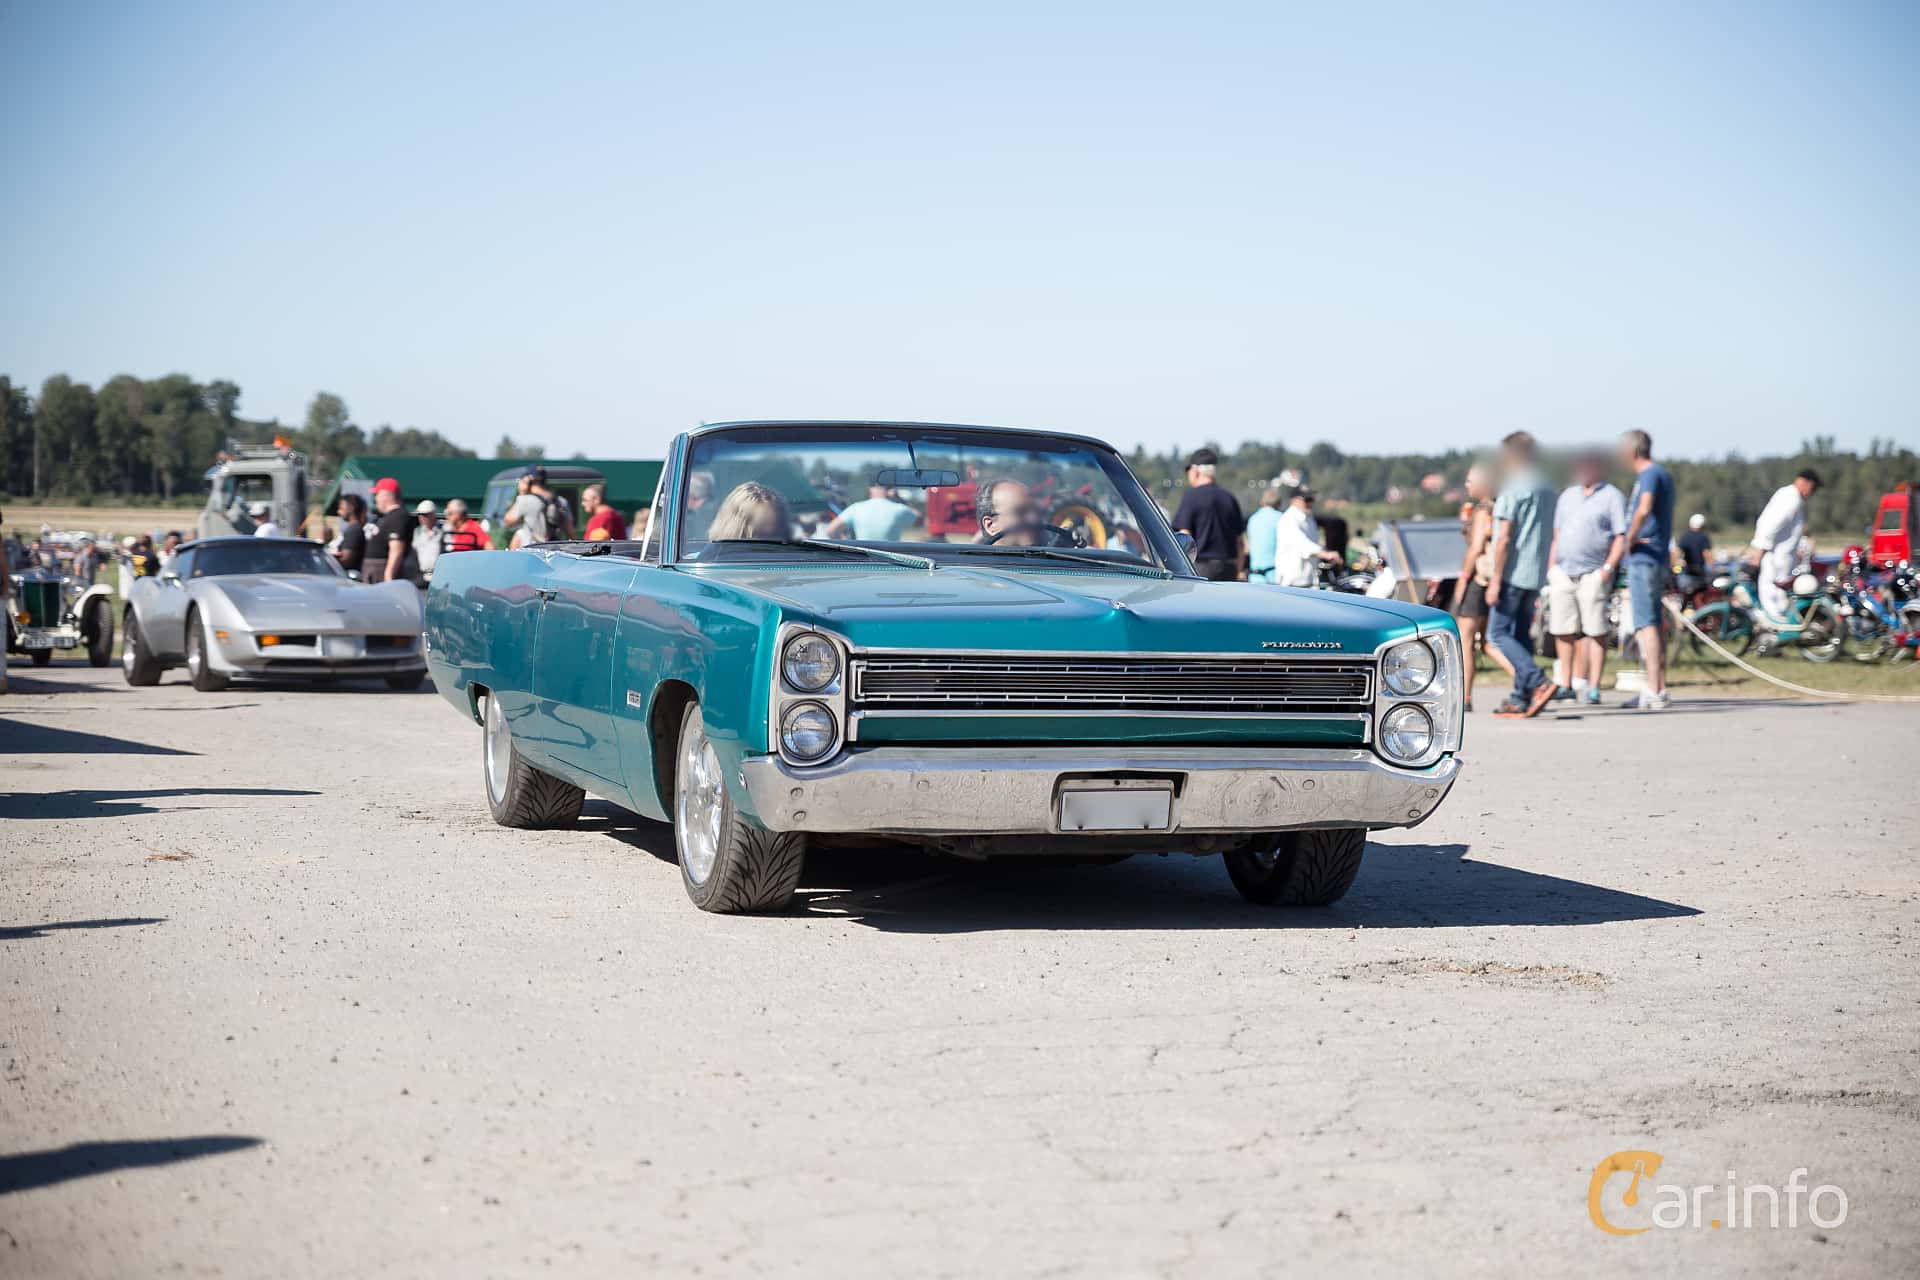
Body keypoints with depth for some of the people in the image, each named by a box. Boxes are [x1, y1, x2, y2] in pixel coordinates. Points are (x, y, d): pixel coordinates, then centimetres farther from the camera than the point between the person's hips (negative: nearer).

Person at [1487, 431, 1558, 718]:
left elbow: (1504, 538, -16)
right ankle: (1521, 697, 9)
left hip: (1513, 574, -8)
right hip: (1536, 575, 8)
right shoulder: (1546, 491, 14)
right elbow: (1546, 536, 17)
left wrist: (1495, 579, -15)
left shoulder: (1513, 489, -11)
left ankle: (1539, 683, -19)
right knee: (1521, 635, 11)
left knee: (1498, 633, -6)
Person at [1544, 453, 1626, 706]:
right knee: (1563, 632, 3)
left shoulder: (1612, 497, 2)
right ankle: (1568, 685, 11)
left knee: (1596, 633, -6)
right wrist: (1551, 568, 14)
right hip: (1563, 573, 5)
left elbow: (1622, 538, -4)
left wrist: (1608, 567, -15)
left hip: (1592, 574, -5)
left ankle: (1593, 688, -4)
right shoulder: (1568, 495, 19)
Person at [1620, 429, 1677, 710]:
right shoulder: (1662, 474, 18)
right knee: (1654, 624, 14)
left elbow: (1644, 510, -31)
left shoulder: (1649, 475, -14)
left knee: (1646, 624, -11)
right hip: (1659, 558, 10)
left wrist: (1631, 540, -18)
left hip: (1643, 559, -10)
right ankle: (1659, 688, 18)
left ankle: (1653, 692, -14)